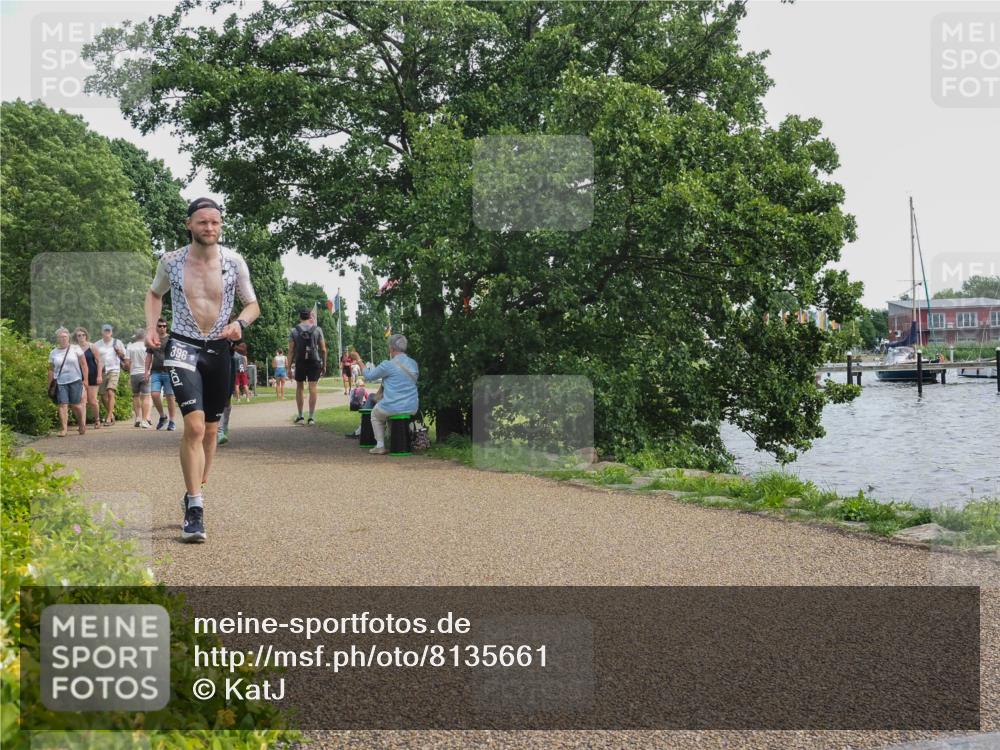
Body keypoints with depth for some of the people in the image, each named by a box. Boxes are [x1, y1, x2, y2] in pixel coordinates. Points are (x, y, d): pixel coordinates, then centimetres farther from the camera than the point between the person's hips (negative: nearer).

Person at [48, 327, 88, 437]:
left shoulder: (75, 349, 4)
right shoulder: (53, 353, 9)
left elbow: (83, 364, 4)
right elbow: (51, 370, 13)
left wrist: (86, 379, -2)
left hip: (75, 381, -1)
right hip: (60, 382, 1)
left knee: (76, 405, 0)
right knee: (63, 405, -8)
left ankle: (82, 424, 24)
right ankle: (64, 428, -9)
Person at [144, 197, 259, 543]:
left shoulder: (234, 262, -3)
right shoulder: (170, 262, -3)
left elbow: (252, 304, 6)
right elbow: (154, 294, 16)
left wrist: (240, 323, -15)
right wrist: (151, 327, 1)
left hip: (219, 350, 3)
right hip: (183, 348, -3)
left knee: (210, 430, 12)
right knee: (194, 425, -20)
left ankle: (194, 494, 32)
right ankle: (194, 508, -13)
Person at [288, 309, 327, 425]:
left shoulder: (294, 331, 3)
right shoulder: (317, 329, 4)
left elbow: (291, 351, 1)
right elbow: (323, 349, 1)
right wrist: (324, 364, 9)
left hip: (300, 362, 1)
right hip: (314, 362, 0)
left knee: (299, 388, 14)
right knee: (313, 388, -1)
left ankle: (300, 416, 13)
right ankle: (311, 417, -4)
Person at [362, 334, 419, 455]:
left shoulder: (388, 365, -15)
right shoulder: (414, 364, 4)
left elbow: (368, 375, -3)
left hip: (393, 407, -5)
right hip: (412, 408, 5)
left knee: (375, 414, 27)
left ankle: (380, 446, 14)